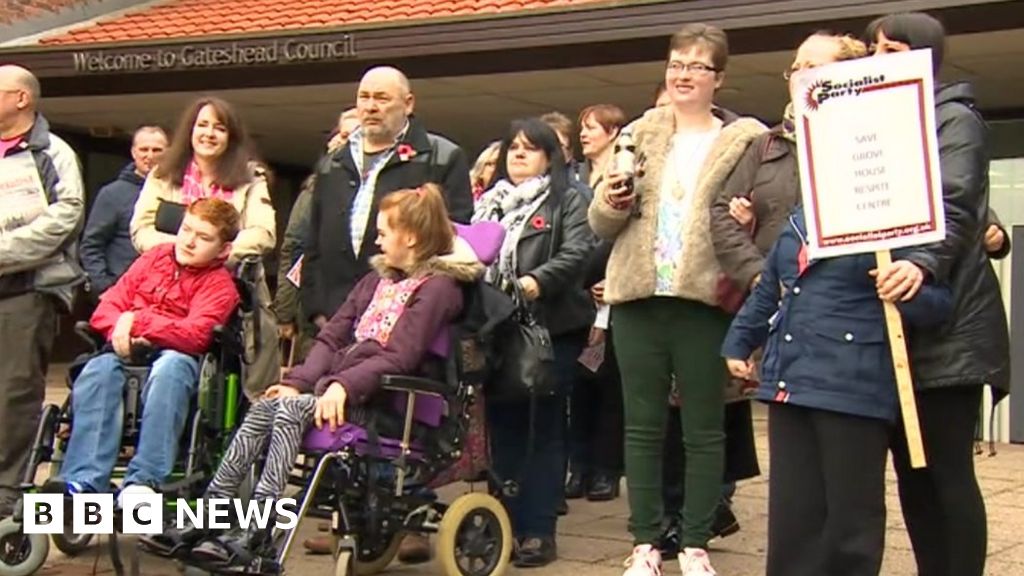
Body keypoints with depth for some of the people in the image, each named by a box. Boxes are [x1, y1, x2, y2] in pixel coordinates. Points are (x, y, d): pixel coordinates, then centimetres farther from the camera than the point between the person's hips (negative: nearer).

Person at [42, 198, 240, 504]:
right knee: (98, 370, -29)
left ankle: (144, 480, -44)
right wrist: (121, 329, -10)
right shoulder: (154, 258, 16)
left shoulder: (219, 284, 3)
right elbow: (107, 308, 12)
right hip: (128, 352, 4)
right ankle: (83, 480, -38)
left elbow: (194, 335, -15)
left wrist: (137, 321, -14)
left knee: (171, 367, -38)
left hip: (176, 356, -3)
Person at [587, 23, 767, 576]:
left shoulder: (746, 139, 3)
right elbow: (601, 223, 10)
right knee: (642, 426, 8)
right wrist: (609, 202, -12)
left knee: (703, 430, 6)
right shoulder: (639, 134, 12)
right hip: (638, 297, 3)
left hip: (706, 300, -3)